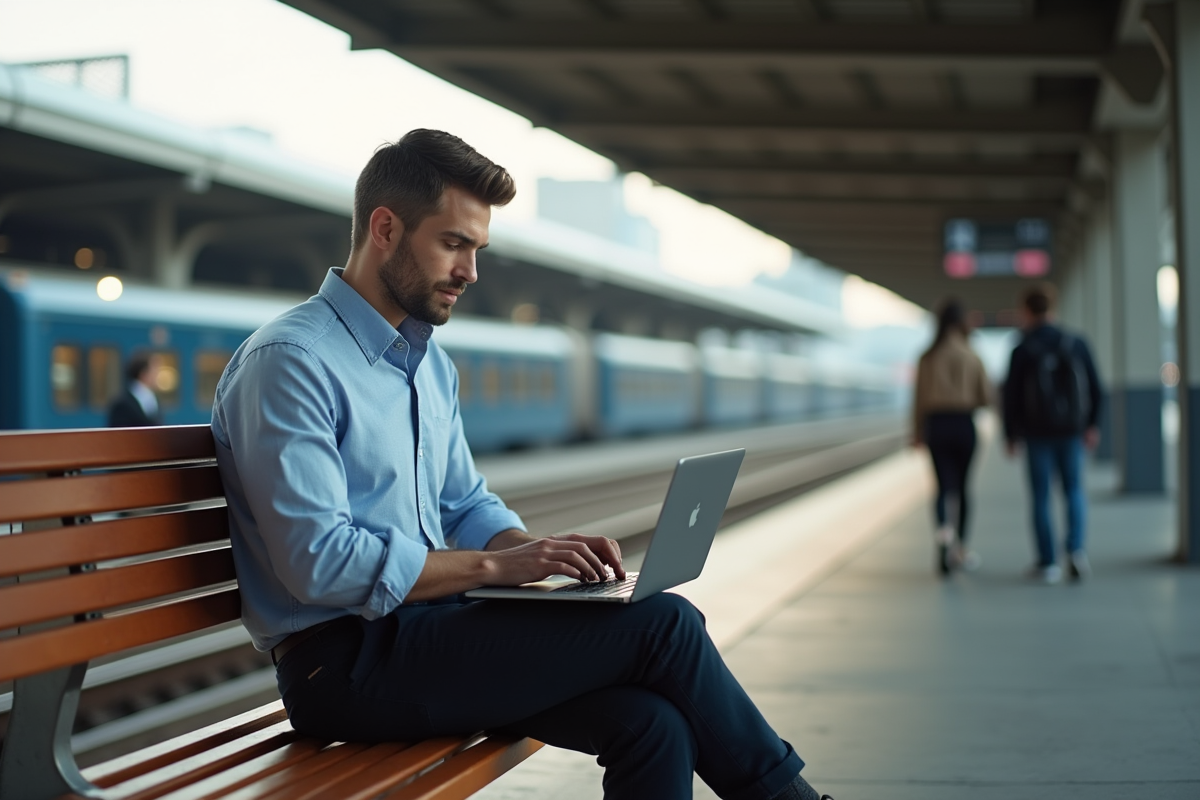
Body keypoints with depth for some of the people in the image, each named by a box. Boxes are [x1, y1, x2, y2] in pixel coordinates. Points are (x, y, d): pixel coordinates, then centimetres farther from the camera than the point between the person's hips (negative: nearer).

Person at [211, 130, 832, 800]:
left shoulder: (431, 364, 17)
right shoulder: (289, 361, -12)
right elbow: (321, 561, -21)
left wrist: (540, 550, 2)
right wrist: (497, 565, -18)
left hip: (424, 620, 8)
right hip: (346, 662, -8)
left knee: (651, 723, -16)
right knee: (662, 624, -14)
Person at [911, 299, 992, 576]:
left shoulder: (928, 358, -2)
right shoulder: (972, 357, -3)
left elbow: (919, 397, -1)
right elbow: (986, 396, -2)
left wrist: (917, 433, 7)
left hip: (936, 423, 0)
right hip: (964, 423, 0)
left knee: (944, 484, 3)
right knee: (962, 485, 12)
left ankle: (944, 527, -27)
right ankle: (960, 547, 18)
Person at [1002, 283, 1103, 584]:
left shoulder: (1023, 350, -8)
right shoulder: (1076, 344, 0)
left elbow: (1012, 395, -6)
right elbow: (1094, 386, 4)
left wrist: (1011, 435, 5)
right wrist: (1091, 424, 14)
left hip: (1037, 433, -2)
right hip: (1071, 431, 2)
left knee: (1041, 497, 4)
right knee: (1074, 489, 14)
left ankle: (1048, 563, 5)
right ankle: (1076, 549, -6)